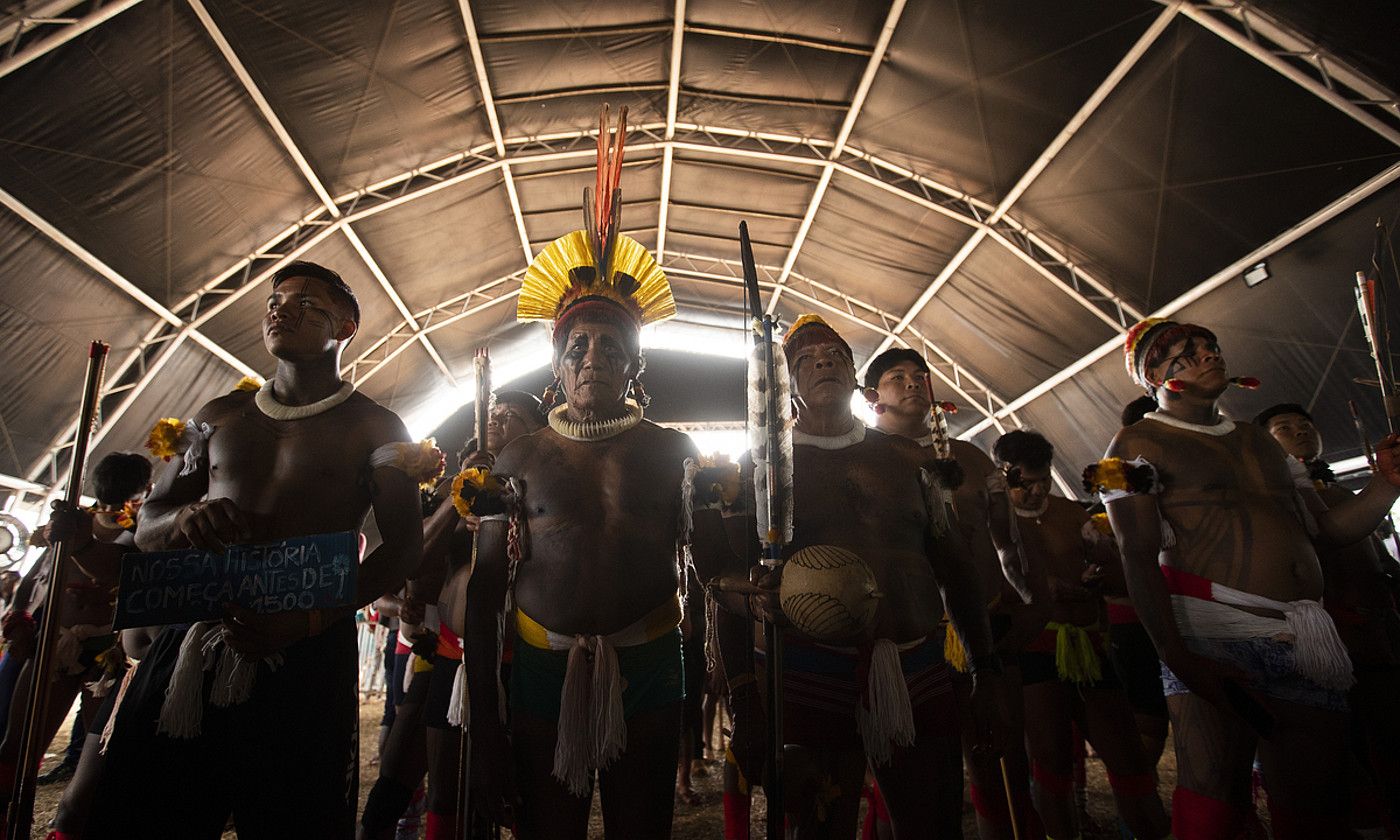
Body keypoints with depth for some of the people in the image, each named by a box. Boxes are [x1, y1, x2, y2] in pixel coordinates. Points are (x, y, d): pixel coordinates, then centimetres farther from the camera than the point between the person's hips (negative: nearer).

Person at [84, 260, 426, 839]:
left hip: (305, 655, -4)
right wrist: (183, 520, -8)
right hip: (187, 643, 4)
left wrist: (308, 621, -19)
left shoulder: (375, 428, 2)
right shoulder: (218, 417, 16)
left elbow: (401, 549, -4)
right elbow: (146, 526, 18)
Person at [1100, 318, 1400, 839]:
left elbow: (1334, 529, 23)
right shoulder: (1139, 444, 1)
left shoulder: (1259, 441, 23)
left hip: (1308, 644, 6)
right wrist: (1180, 659, -20)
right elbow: (1138, 559, -10)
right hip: (1212, 638, -6)